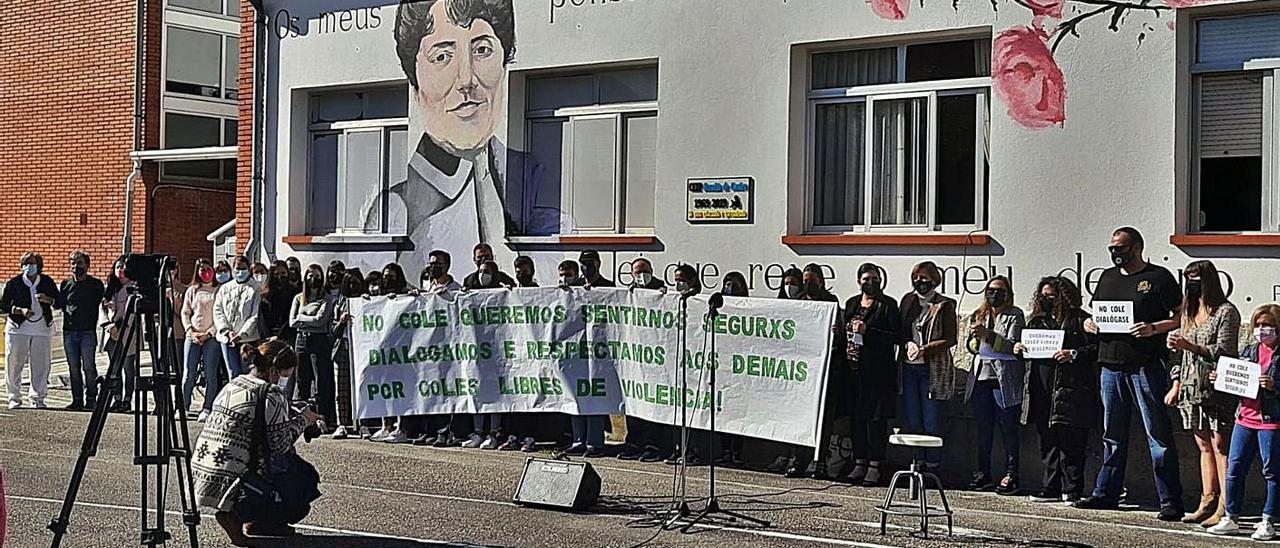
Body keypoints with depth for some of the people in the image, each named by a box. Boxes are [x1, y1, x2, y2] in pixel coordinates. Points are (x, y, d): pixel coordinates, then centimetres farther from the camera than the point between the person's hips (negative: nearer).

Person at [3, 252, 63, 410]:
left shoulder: (47, 282, 7)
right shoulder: (14, 283, 1)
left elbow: (61, 302, 7)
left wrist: (48, 300, -14)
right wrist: (20, 311, -15)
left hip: (42, 329, 1)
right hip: (18, 328, -1)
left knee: (41, 365, 0)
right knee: (14, 365, -1)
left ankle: (38, 398, 10)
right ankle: (14, 398, 10)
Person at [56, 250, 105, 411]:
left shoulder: (96, 284, 5)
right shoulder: (66, 284, 14)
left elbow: (104, 303, 9)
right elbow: (61, 305, 23)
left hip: (88, 332, -4)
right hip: (69, 331, 4)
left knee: (88, 367, -7)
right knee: (73, 368, 4)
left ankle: (91, 399, -2)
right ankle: (77, 399, 9)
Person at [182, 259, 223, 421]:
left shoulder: (219, 291, 4)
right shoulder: (192, 290, 14)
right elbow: (185, 312, 12)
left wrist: (209, 333, -10)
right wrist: (191, 331, -4)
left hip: (212, 337, -2)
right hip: (193, 336, 2)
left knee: (210, 374, -4)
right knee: (189, 374, -1)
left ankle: (207, 409, -1)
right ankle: (183, 406, 5)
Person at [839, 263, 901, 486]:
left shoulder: (888, 305, -2)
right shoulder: (851, 304, 15)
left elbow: (897, 336, -9)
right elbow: (844, 331, 25)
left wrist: (867, 331, -15)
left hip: (878, 370, -6)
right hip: (854, 368, 6)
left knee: (876, 418, -5)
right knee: (856, 417, 7)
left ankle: (874, 467, -1)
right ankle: (859, 465, 14)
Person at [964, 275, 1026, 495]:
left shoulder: (1015, 316, 1)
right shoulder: (978, 316, 16)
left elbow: (1013, 345, -12)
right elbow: (971, 347, 13)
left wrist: (988, 335, -20)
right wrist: (977, 338, -8)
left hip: (1006, 380, -5)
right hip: (981, 378, 5)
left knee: (1008, 429, -3)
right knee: (983, 428, 8)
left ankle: (1011, 476, 0)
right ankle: (983, 473, 15)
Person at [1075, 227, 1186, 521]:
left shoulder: (1158, 277, -1)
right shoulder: (1107, 277, 17)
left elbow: (1181, 317, -4)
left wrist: (1154, 328, -19)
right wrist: (1088, 324, 3)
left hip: (1147, 365, -6)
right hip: (1111, 364, 6)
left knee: (1158, 434, -6)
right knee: (1112, 434, 13)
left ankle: (1171, 501, -4)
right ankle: (1106, 493, 21)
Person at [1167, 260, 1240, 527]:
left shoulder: (1226, 312, -5)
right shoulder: (1190, 310, 17)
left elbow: (1224, 352, -13)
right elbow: (1180, 352, 20)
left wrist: (1191, 346, -23)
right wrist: (1176, 384, 14)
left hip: (1218, 389, -7)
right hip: (1192, 389, 7)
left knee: (1220, 446, -7)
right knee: (1204, 447, 9)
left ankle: (1225, 508, -7)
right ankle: (1208, 503, 12)